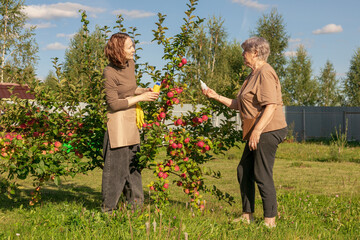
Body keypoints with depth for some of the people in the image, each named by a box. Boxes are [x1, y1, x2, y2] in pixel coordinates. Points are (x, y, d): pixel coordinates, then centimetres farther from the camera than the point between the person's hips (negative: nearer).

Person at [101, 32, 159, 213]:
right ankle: (108, 209, 11)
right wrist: (140, 98, -15)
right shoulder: (109, 73, -16)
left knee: (133, 164, 14)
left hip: (132, 120, 8)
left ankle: (136, 204, 26)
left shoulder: (130, 64, 7)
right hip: (118, 120, -8)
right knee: (116, 166, -2)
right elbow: (113, 104, -17)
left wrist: (144, 90, 4)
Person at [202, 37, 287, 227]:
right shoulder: (254, 75, 20)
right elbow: (239, 105, 22)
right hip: (258, 133, 11)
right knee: (244, 171, 14)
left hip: (267, 131, -11)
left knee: (262, 175, -7)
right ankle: (247, 216, 23)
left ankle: (270, 220, 3)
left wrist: (257, 130, -26)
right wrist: (216, 96, 20)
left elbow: (271, 106, -22)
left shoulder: (265, 73, -12)